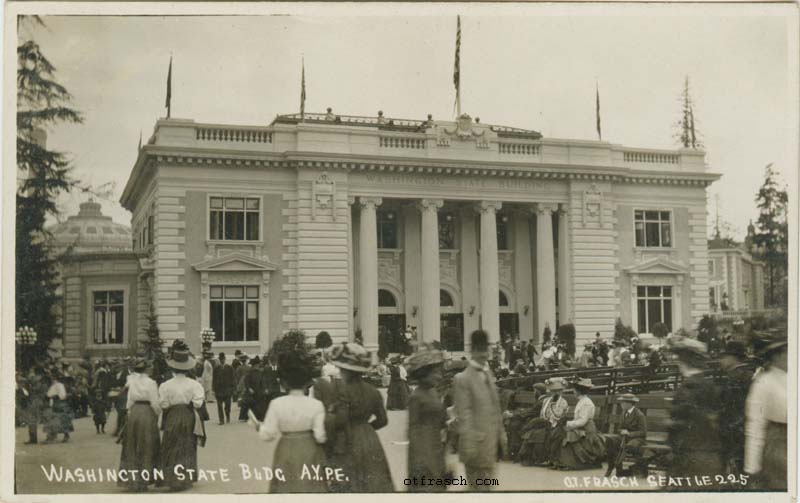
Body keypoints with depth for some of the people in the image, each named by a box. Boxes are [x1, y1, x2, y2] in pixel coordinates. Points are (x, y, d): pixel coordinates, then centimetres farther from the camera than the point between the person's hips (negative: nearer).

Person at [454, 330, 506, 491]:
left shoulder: (488, 374, 13)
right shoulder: (462, 379, -11)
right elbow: (463, 415, -15)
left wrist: (501, 435, 12)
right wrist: (469, 446, -18)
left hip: (492, 440, 7)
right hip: (477, 441, -7)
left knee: (487, 484, 15)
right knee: (479, 486, -1)